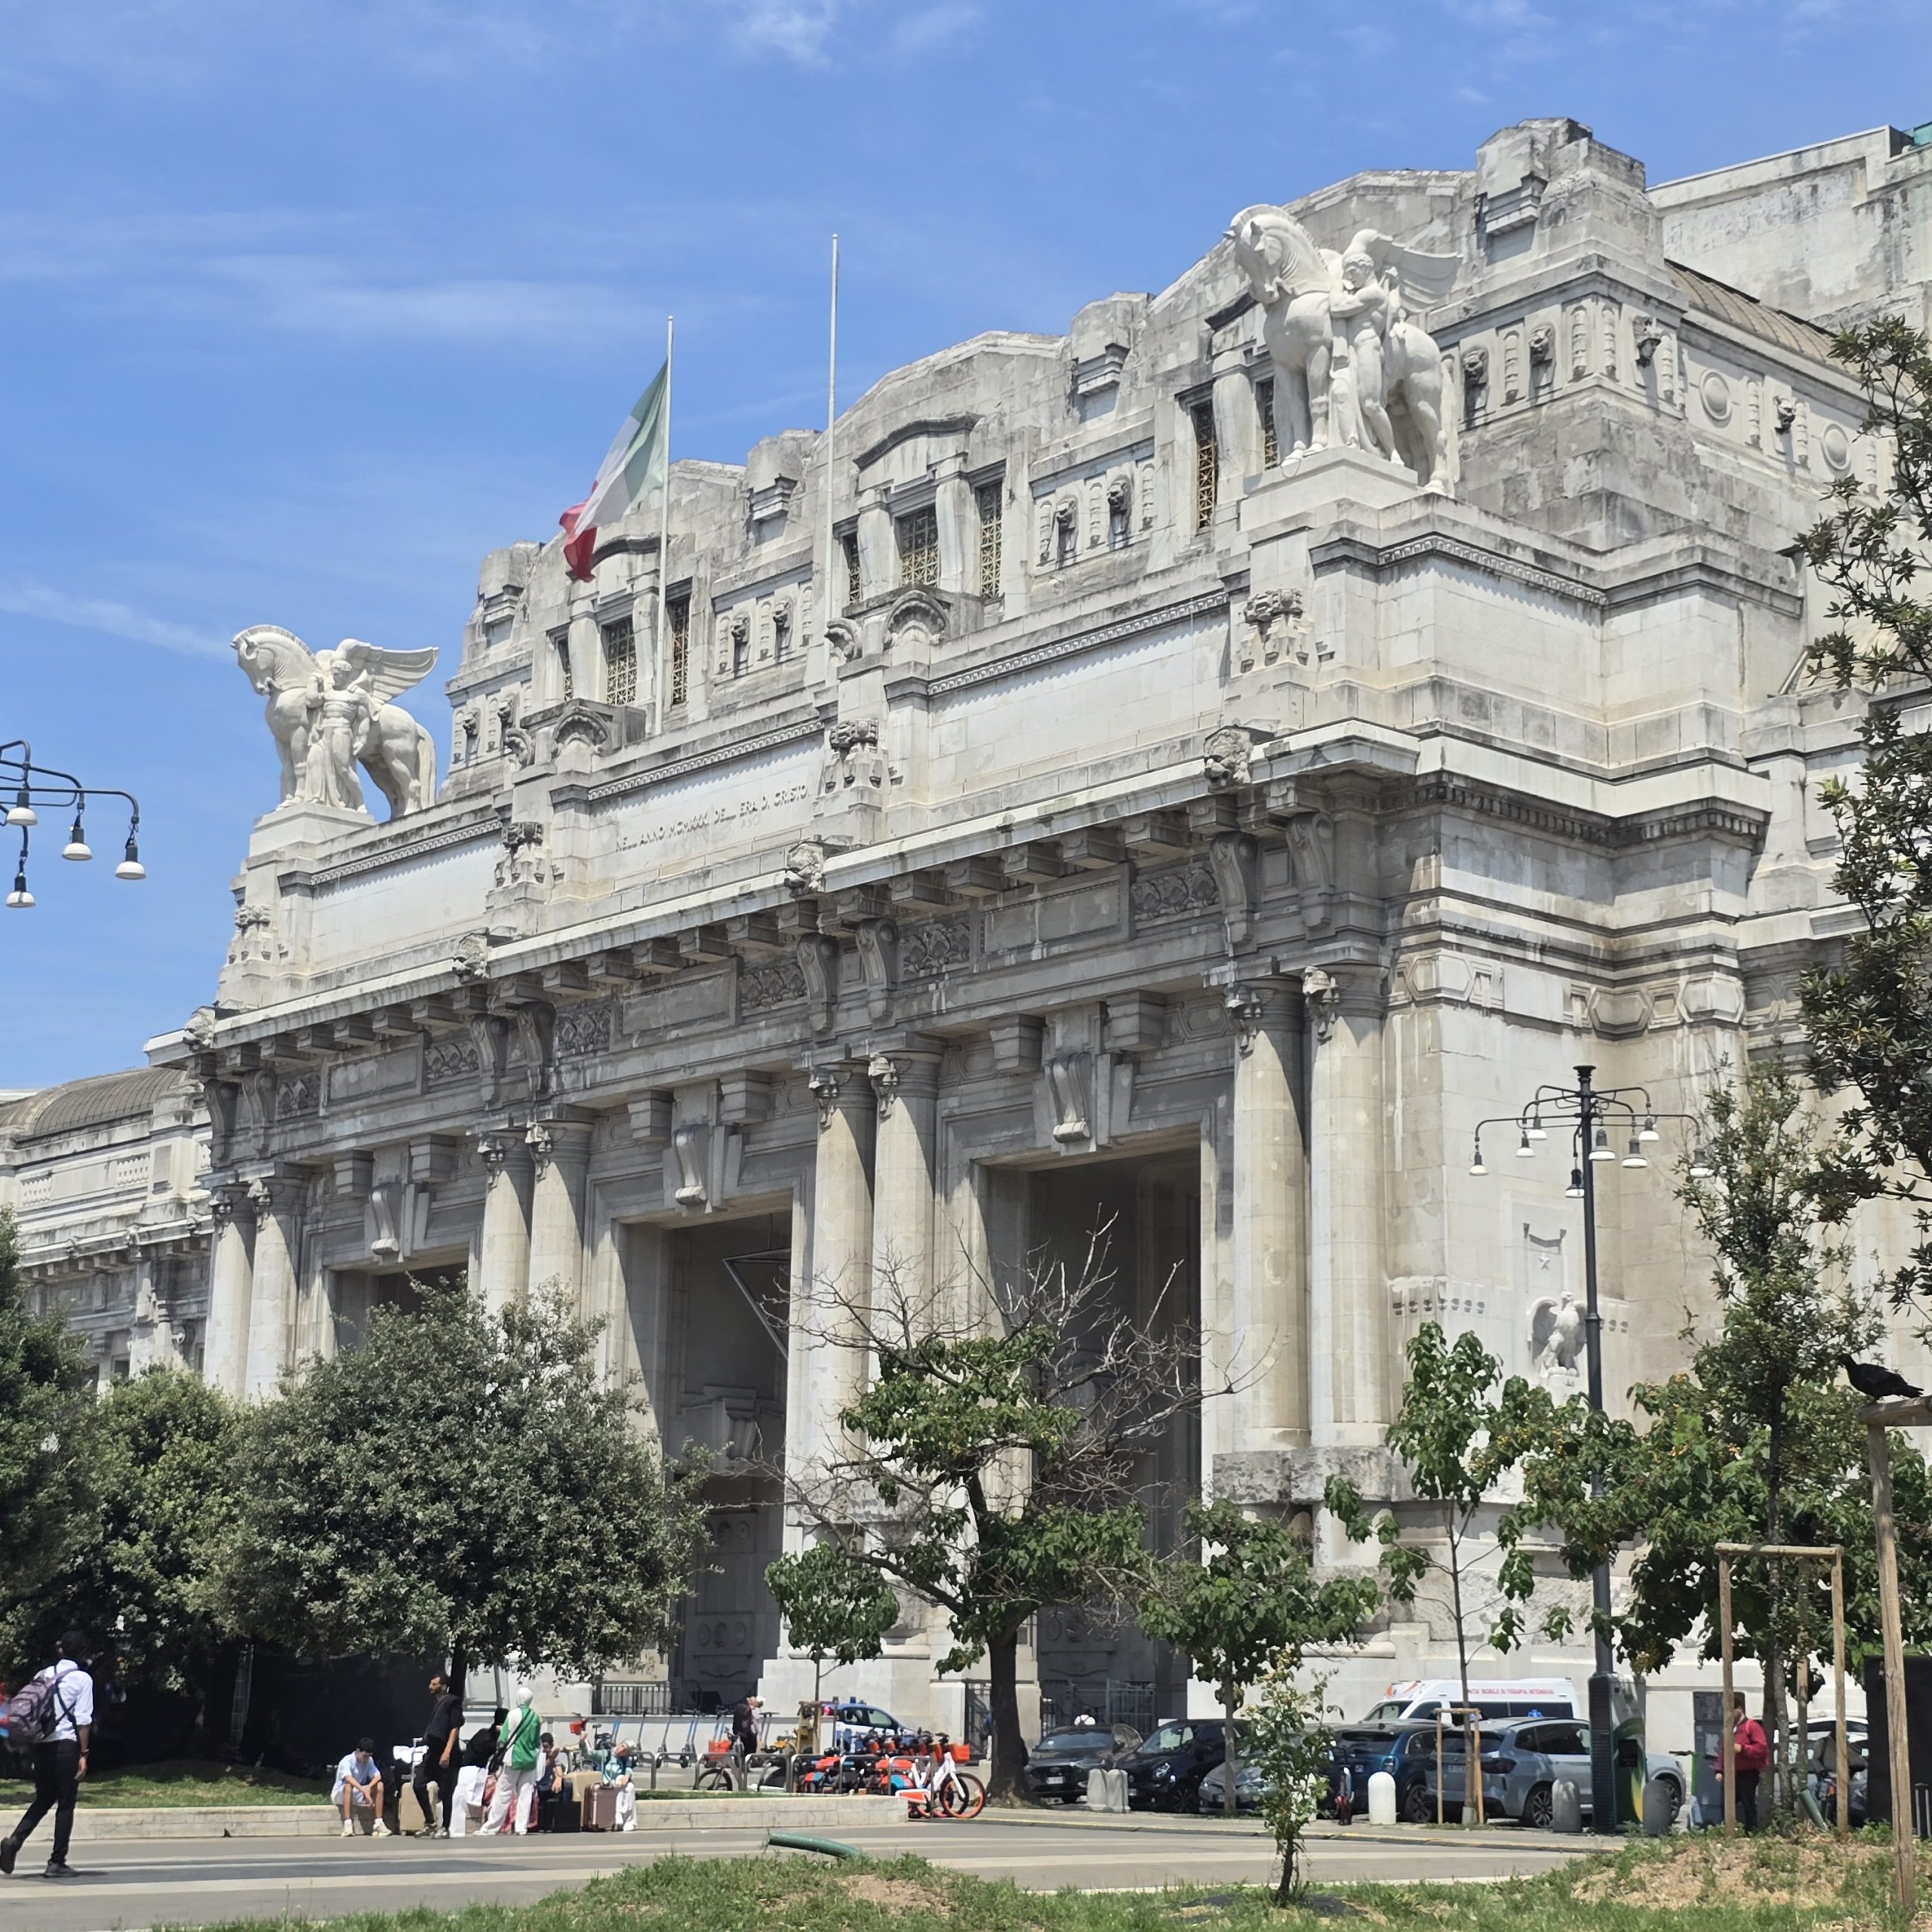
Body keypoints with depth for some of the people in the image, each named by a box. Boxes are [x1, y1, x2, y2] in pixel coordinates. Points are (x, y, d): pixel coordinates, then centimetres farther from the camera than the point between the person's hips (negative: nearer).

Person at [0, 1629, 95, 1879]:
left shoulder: (44, 1675, 13)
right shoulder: (82, 1678, -3)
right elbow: (83, 1720, -8)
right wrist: (83, 1754, -5)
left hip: (41, 1745, 5)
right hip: (66, 1745, -5)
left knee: (43, 1800, 16)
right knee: (66, 1804, 4)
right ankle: (57, 1862, 4)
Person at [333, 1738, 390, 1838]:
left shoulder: (369, 1761, -2)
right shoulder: (347, 1761, -20)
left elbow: (378, 1776, -12)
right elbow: (348, 1778, -38)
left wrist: (369, 1787, -33)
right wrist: (365, 1792, -47)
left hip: (358, 1794, 6)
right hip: (340, 1794, -6)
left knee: (379, 1785, -15)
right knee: (348, 1786, -39)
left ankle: (378, 1823, -17)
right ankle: (348, 1824, -43)